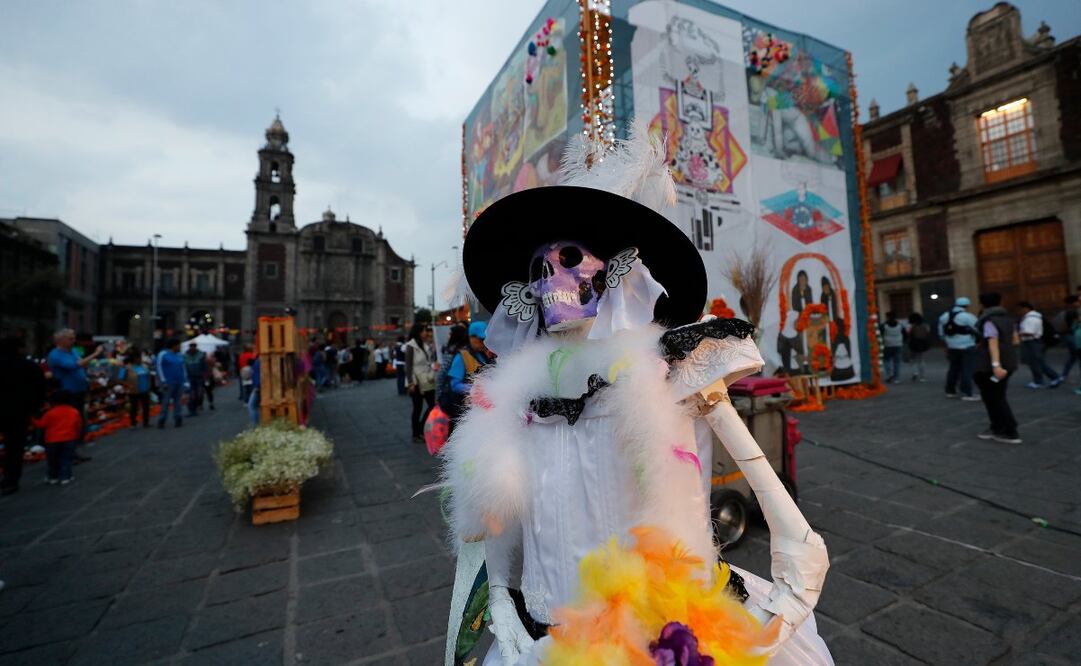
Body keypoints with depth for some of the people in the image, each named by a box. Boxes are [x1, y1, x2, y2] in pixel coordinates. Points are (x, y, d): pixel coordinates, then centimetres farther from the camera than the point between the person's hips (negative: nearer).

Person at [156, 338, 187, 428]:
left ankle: (178, 420, 9)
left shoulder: (179, 356, 13)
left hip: (179, 382, 5)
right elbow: (158, 367, -7)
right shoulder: (163, 354, -4)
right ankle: (161, 421, 1)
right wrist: (163, 380, -12)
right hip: (168, 383, -5)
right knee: (166, 402, -5)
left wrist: (185, 381, 12)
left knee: (177, 402, 6)